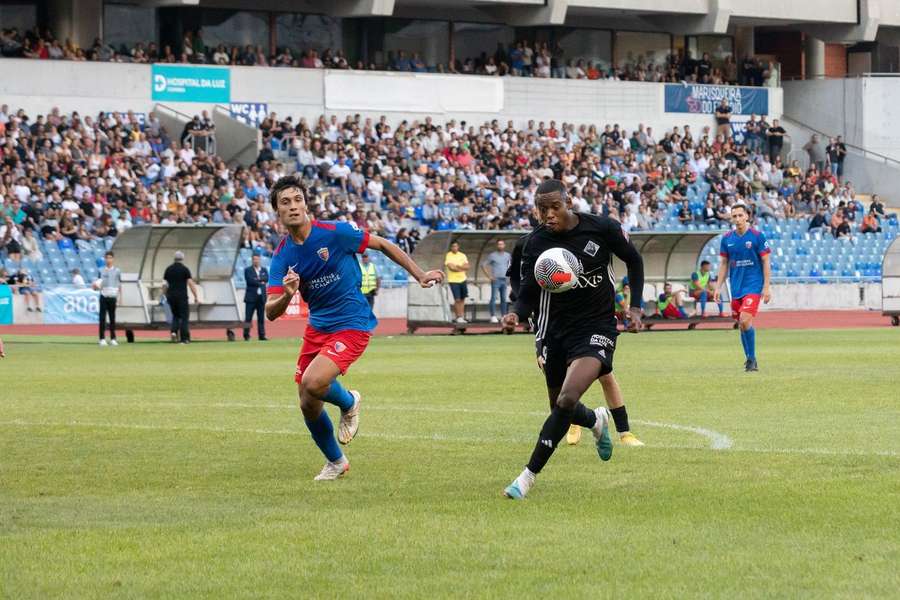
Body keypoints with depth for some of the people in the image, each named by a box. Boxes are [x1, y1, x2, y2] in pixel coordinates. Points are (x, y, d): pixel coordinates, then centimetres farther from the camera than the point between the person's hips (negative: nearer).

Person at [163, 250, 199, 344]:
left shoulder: (168, 269, 9)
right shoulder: (185, 269, -3)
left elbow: (164, 285, 9)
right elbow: (191, 284, -8)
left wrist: (166, 296, 20)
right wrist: (195, 297, -4)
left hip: (171, 296, 4)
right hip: (182, 296, -4)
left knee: (175, 315, 19)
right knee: (184, 317, 1)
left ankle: (174, 331, -6)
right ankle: (185, 338, -4)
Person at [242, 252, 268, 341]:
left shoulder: (264, 270, 15)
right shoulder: (248, 270, 3)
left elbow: (266, 278, -2)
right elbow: (250, 280, -12)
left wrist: (258, 279, -13)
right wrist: (260, 283, -8)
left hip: (261, 297, 3)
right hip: (251, 297, -3)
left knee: (261, 317, 4)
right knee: (248, 317, -4)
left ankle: (262, 335, 6)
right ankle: (246, 335, -1)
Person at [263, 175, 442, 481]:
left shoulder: (334, 232, -16)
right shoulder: (282, 256, -4)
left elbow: (383, 245, -3)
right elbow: (271, 312, -9)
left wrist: (420, 275, -5)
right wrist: (287, 295, -32)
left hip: (351, 326, -6)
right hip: (317, 327, 6)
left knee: (313, 383, -27)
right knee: (308, 405, 8)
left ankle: (349, 402, 8)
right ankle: (335, 462, 33)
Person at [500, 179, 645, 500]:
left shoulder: (602, 228, -11)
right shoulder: (533, 244, -7)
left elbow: (634, 260, 7)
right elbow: (528, 293, -4)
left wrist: (636, 307, 2)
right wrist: (516, 315, -27)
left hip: (596, 328, -3)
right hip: (554, 331, 3)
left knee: (567, 401, -23)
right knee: (560, 406, 12)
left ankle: (529, 475, -16)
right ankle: (597, 421, 50)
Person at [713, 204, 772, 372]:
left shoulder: (757, 236, -6)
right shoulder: (727, 238, 6)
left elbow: (766, 262, -4)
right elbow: (724, 264, 12)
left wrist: (766, 287, -10)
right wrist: (718, 287, 6)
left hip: (753, 286, -5)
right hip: (736, 287, 5)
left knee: (745, 320, -19)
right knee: (742, 324, 8)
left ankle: (751, 359, -8)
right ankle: (750, 360, 20)